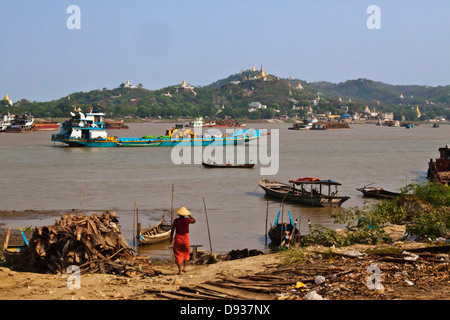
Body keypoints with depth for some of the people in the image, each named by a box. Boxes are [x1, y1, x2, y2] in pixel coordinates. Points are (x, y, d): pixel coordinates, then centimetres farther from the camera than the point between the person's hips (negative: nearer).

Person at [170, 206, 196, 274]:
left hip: (177, 238, -1)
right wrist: (189, 215, 13)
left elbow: (172, 230, -3)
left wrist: (171, 239, 9)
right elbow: (194, 220, 16)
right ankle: (184, 267, 8)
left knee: (178, 254, 8)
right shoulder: (187, 220, -6)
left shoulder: (175, 221, -7)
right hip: (185, 238, 1)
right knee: (186, 253, 21)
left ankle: (179, 270, 1)